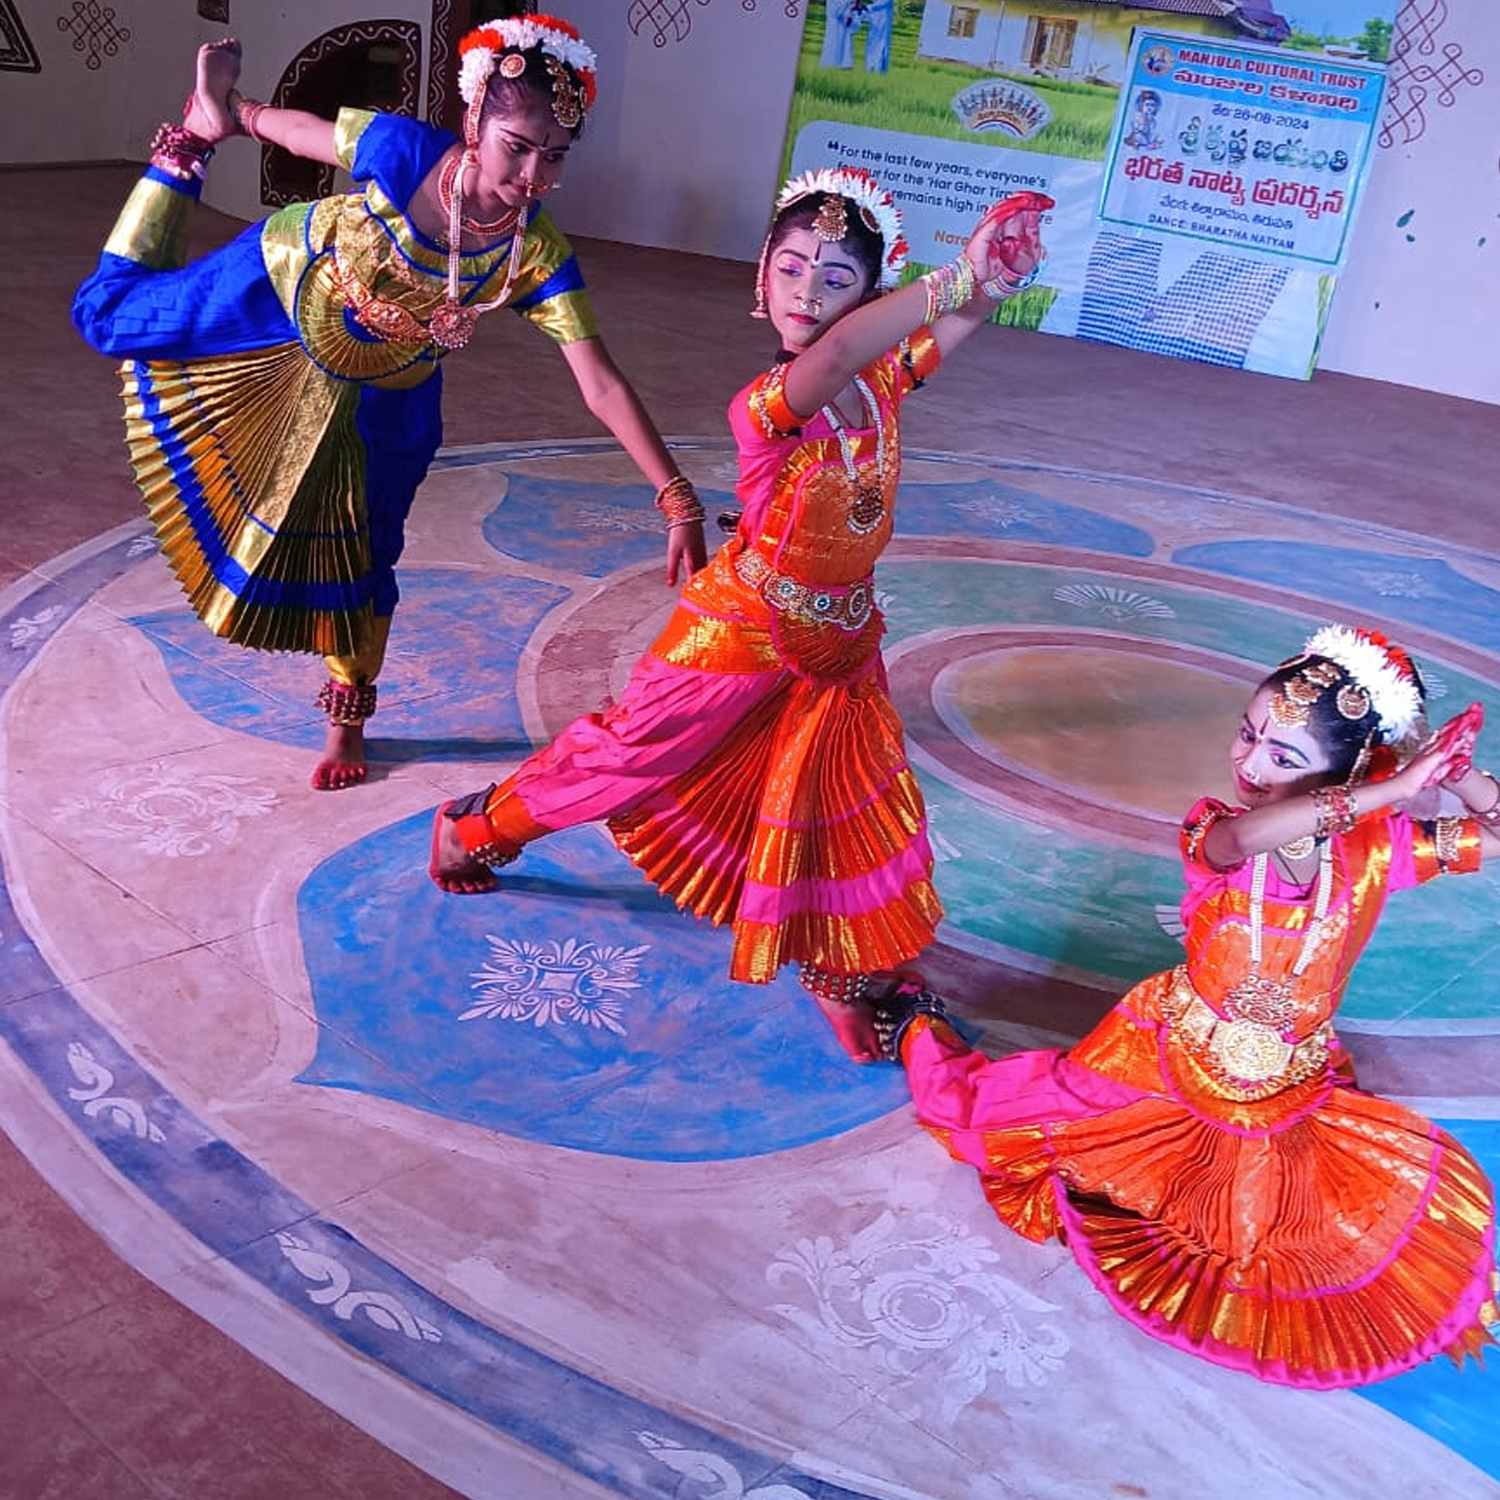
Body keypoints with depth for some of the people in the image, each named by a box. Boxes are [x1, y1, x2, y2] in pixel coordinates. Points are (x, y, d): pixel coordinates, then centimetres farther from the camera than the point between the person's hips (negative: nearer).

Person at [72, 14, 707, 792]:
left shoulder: (538, 256, -32)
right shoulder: (405, 151, -36)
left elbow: (601, 384, -35)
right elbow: (290, 126, -15)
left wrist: (678, 499, -43)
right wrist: (233, 112, 4)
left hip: (384, 390, 1)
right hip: (284, 288, 0)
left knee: (362, 557, 8)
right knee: (107, 310, 15)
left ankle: (348, 715, 32)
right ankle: (197, 135, 32)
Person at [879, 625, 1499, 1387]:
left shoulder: (1377, 846, -15)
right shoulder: (1213, 834, -23)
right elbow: (1237, 841, -49)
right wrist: (1390, 789, -53)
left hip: (1294, 1092, 2)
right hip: (1170, 1061, -2)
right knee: (995, 1110, 4)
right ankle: (922, 1031, 37)